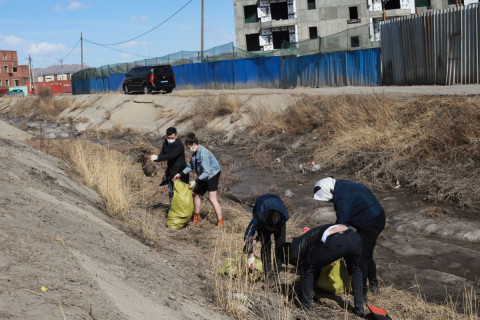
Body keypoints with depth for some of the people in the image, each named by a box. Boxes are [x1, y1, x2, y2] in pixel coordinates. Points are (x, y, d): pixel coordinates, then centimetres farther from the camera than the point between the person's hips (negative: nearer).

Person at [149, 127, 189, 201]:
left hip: (180, 173, -7)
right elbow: (162, 155, 7)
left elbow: (171, 155, -31)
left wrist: (158, 157, -36)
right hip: (170, 172, 7)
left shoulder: (179, 145, -18)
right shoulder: (165, 144, 5)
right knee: (171, 193, 13)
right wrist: (155, 158, -16)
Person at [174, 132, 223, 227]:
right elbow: (191, 166, 14)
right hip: (204, 176, 10)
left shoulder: (203, 153, -28)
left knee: (212, 198, -14)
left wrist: (196, 181, -30)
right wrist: (181, 174, 6)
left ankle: (220, 222, -8)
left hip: (212, 174, -10)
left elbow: (206, 172, -30)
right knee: (196, 194, 15)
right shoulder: (195, 152, 2)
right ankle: (196, 217, 32)